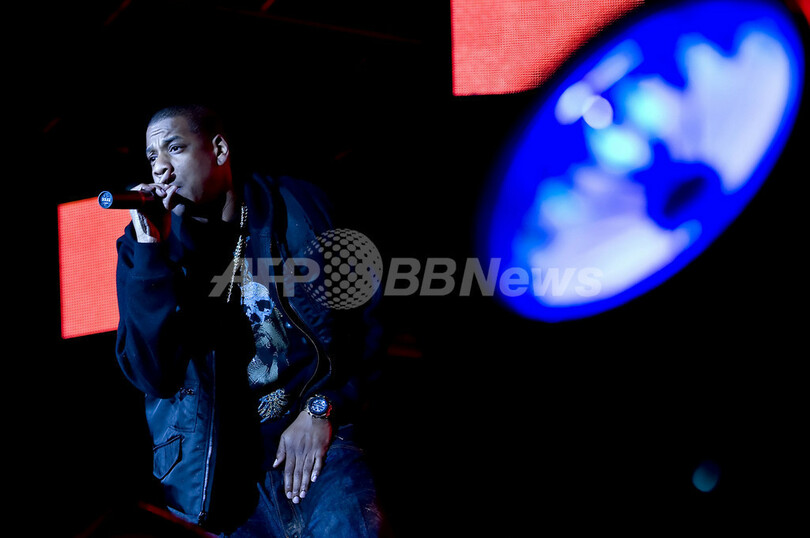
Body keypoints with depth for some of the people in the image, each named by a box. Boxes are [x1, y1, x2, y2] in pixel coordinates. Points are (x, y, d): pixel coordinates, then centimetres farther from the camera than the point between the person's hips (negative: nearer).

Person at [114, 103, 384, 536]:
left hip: (316, 432, -1)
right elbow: (151, 375, -10)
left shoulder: (295, 208, 2)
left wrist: (322, 408, -6)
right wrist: (150, 253, -14)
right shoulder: (145, 247, 3)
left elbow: (365, 319, 5)